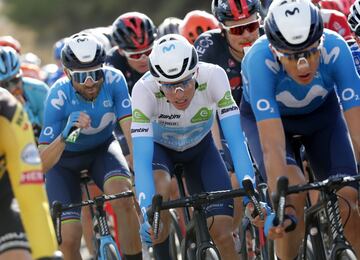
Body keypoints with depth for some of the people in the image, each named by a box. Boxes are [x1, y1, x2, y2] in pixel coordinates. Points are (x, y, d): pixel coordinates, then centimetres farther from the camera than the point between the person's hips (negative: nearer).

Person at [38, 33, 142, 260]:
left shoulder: (114, 80, -29)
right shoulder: (59, 97, -33)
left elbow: (131, 129, -33)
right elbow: (42, 163, -34)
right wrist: (65, 134, -53)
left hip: (102, 149, 1)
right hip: (65, 158, -1)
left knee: (124, 198, -30)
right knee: (69, 239, -14)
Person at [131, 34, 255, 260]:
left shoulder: (213, 77, -34)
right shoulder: (145, 90, -37)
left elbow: (237, 141, -37)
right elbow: (141, 159, -42)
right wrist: (147, 215, -54)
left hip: (200, 147, 1)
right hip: (158, 147, -1)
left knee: (223, 234, -11)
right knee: (159, 189, -35)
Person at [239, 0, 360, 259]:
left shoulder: (335, 49, -36)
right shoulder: (260, 60, -40)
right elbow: (272, 145, -45)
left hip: (322, 112, 2)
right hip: (266, 117, -2)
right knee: (294, 195, -26)